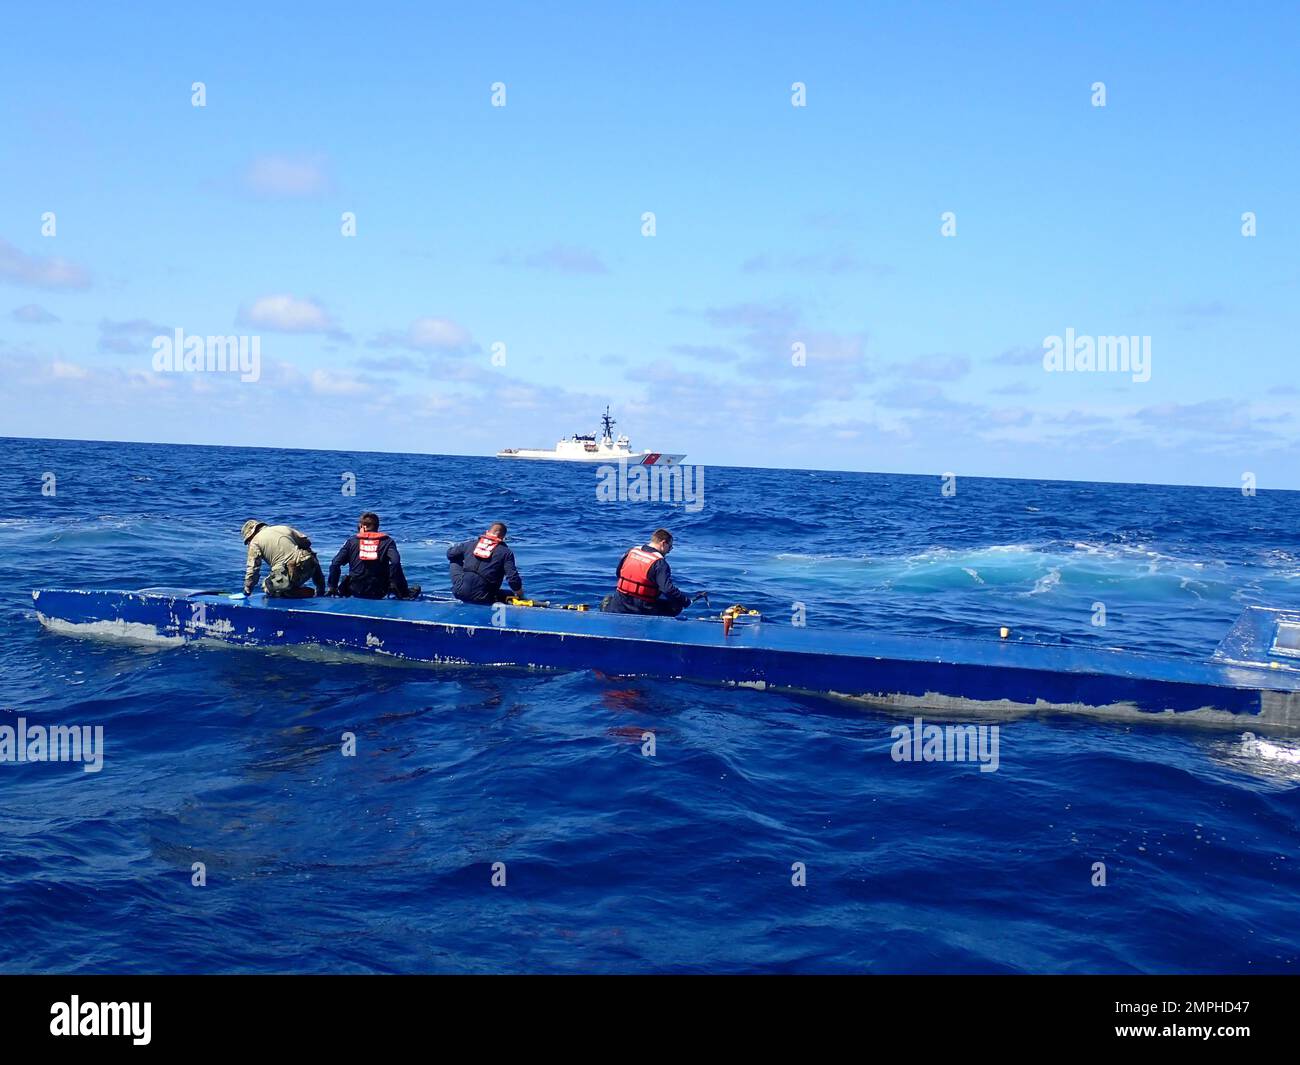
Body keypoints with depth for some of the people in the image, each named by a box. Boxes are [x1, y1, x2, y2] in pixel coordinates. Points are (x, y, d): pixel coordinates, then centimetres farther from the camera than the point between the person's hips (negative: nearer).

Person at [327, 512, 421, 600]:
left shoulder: (351, 541, 5)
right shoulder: (387, 541, 2)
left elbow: (335, 564, -2)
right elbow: (395, 562, -15)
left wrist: (332, 587, 8)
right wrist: (404, 591, -13)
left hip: (355, 591, 2)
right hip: (379, 594, -2)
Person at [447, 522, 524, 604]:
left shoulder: (471, 543, 9)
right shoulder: (506, 552, 0)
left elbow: (450, 554, 22)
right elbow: (512, 578, -9)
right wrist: (520, 594, 8)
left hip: (460, 592, 2)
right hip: (482, 598, -2)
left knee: (455, 561, 28)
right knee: (511, 595, 22)